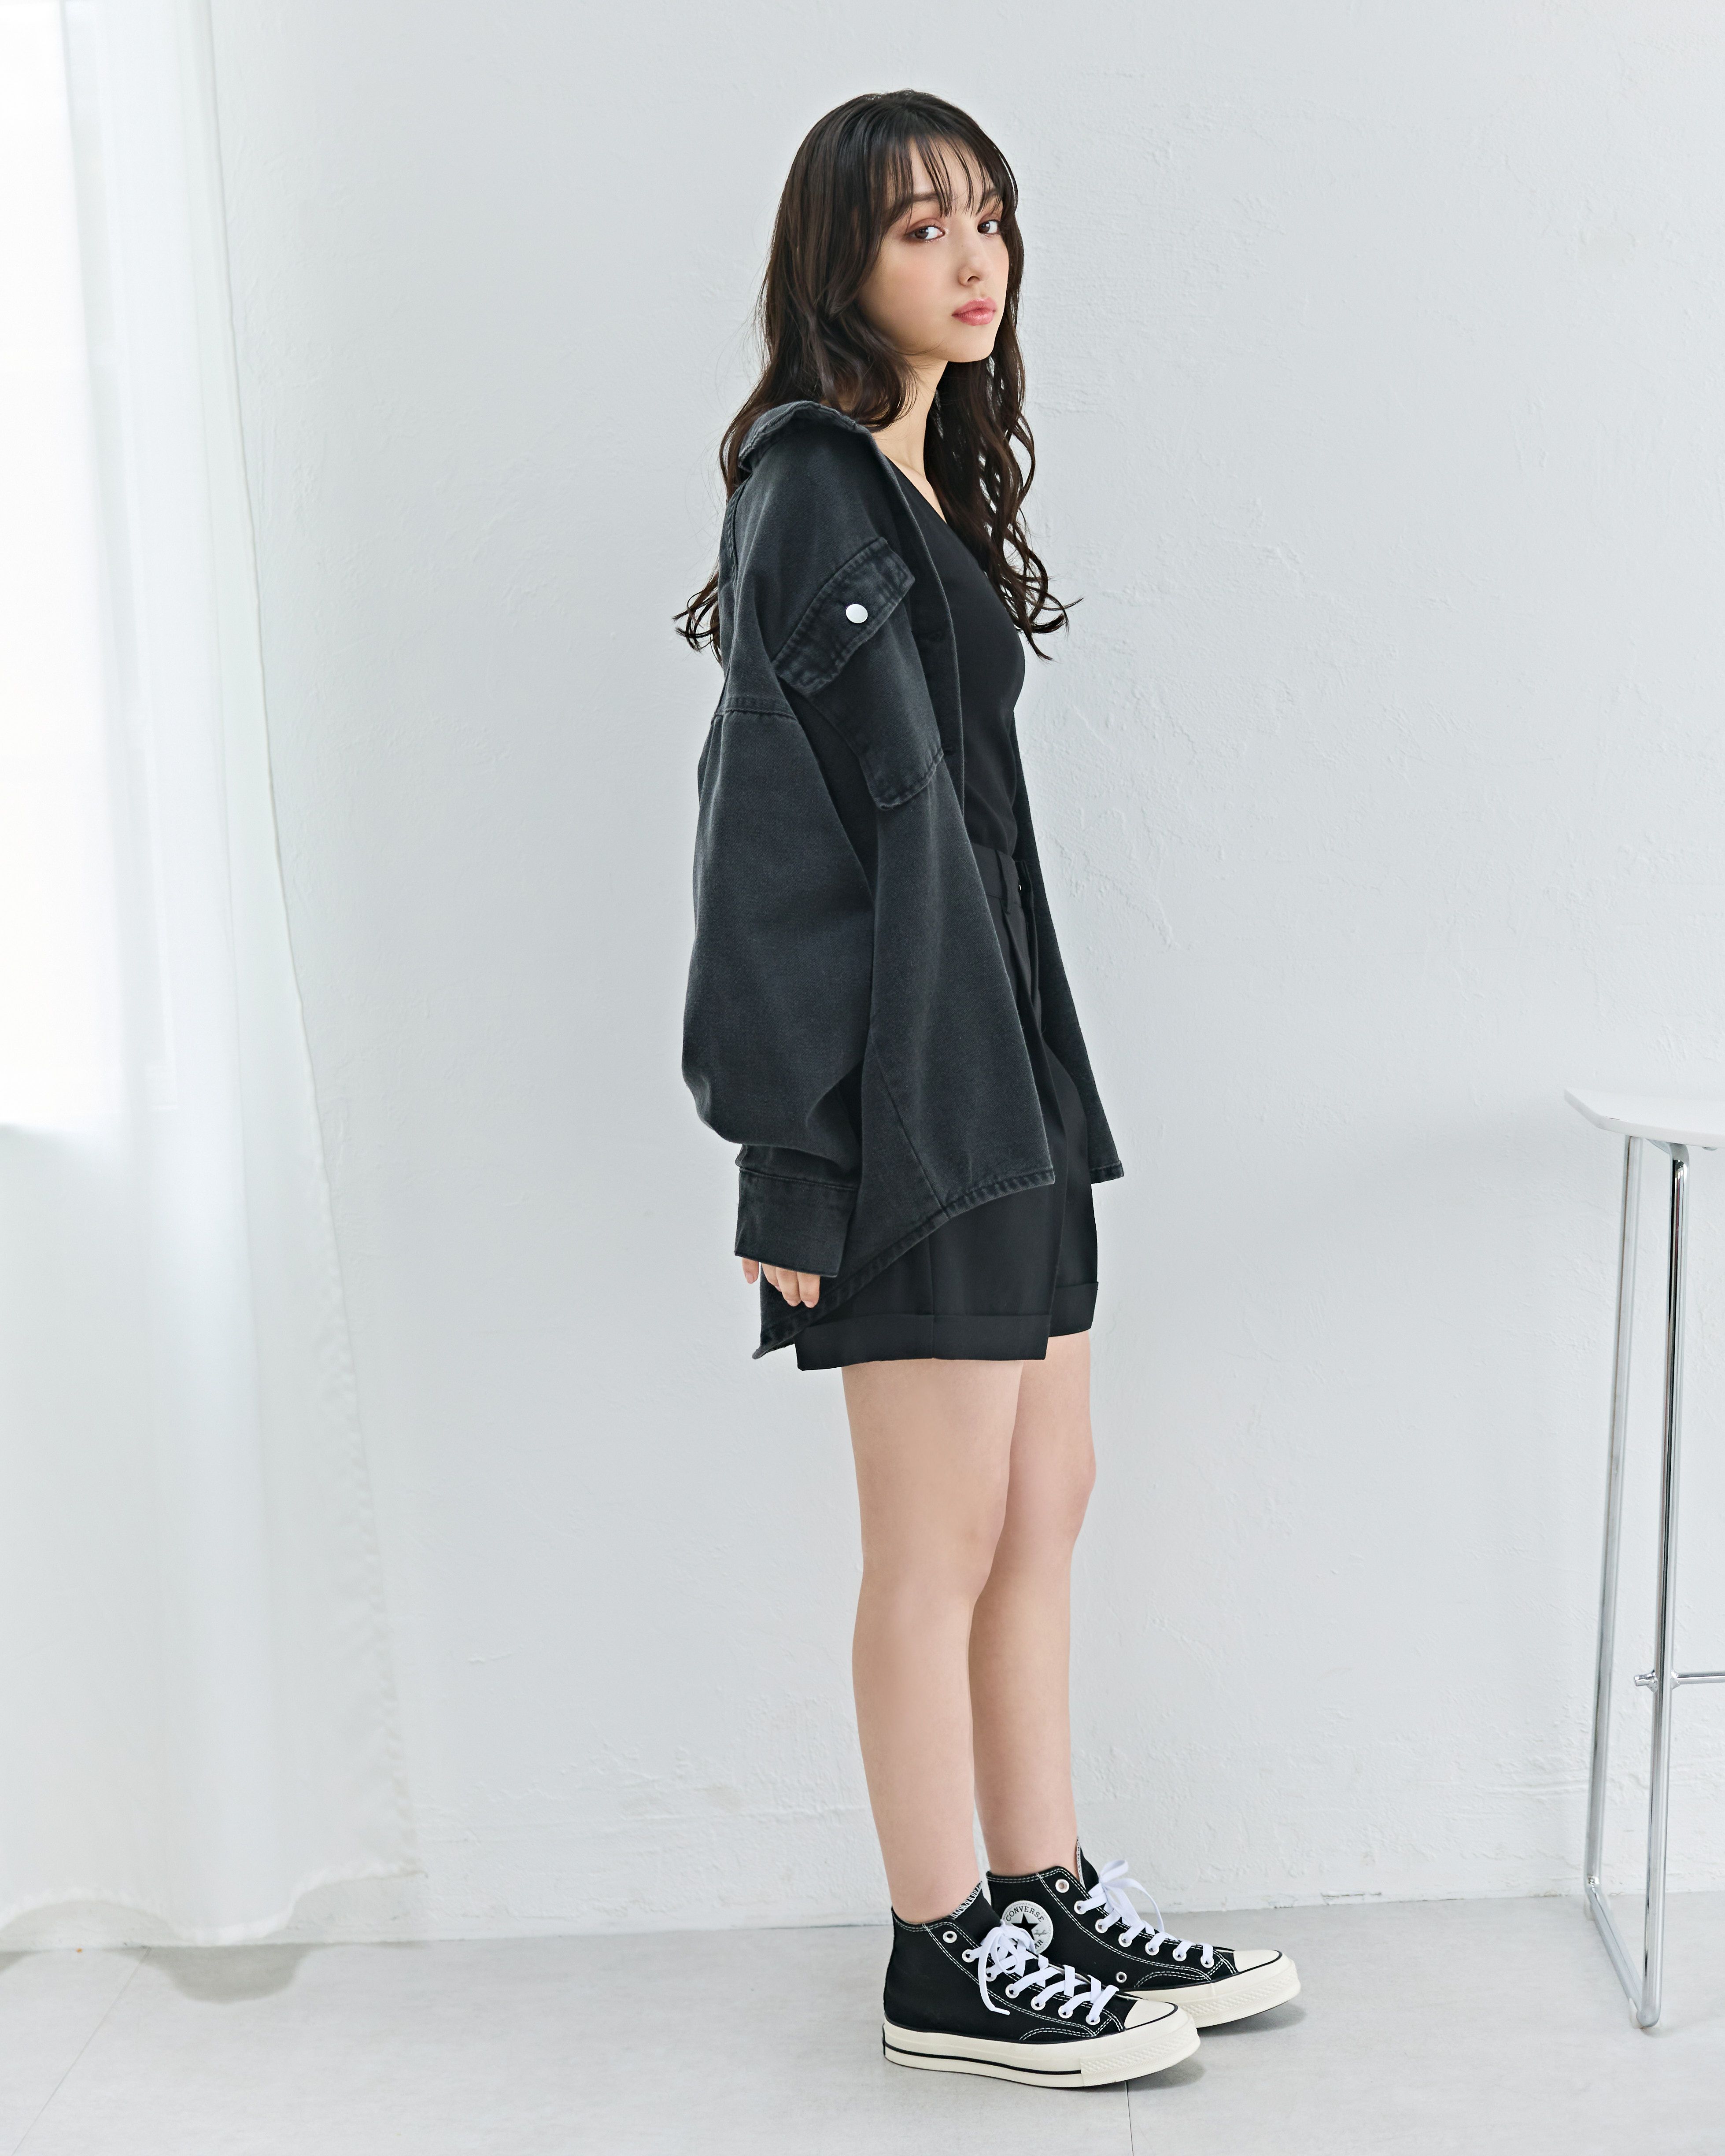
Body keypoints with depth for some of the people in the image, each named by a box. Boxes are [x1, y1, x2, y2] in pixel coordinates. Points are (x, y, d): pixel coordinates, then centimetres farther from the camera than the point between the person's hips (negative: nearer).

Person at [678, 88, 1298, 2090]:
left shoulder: (928, 492, 16)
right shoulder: (811, 494, -12)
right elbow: (776, 828, -17)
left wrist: (1034, 1081, 15)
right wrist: (788, 1155, -20)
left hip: (1002, 1058, 9)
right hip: (904, 1083, -9)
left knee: (1044, 1502, 14)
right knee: (944, 1538, 0)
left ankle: (1050, 1900, 25)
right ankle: (944, 1964, 13)